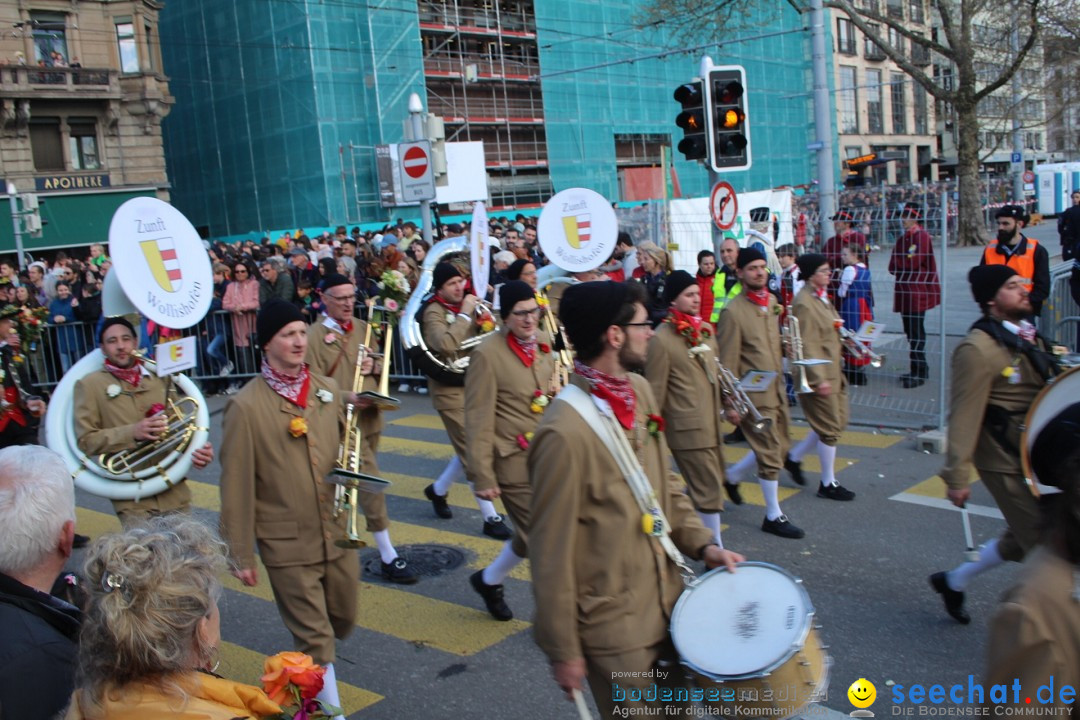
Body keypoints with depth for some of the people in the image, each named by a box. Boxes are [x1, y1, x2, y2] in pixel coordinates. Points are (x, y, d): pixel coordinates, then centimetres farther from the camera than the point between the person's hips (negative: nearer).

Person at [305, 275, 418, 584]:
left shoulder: (362, 328, 8)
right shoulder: (315, 336, -11)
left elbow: (380, 365, 18)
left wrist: (374, 367, -5)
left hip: (371, 418, 7)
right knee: (371, 485, -9)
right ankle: (388, 558, -2)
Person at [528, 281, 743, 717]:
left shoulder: (639, 390, 0)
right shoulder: (566, 431, -27)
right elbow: (551, 551, -20)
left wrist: (701, 544, 3)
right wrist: (563, 650, -12)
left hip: (667, 597, 8)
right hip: (614, 625, -8)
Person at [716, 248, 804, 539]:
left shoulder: (772, 301, 7)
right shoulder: (733, 311, -17)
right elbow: (728, 362, -16)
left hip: (776, 390, 8)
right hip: (754, 395, -8)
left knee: (778, 448, 18)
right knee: (770, 454, 0)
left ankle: (731, 476, 38)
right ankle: (773, 516, 15)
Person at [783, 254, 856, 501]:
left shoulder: (821, 297, 10)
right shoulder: (804, 304, -20)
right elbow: (807, 346, -23)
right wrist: (819, 379, -23)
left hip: (833, 371, 10)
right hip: (818, 375, -10)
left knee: (838, 422, 16)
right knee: (830, 428, 0)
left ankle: (794, 457, 29)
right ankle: (828, 484, 14)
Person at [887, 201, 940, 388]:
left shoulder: (922, 236, -11)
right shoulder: (903, 238, 17)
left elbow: (912, 263, -18)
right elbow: (893, 266, 15)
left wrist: (896, 264, -3)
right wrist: (897, 268, -4)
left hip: (917, 293, -9)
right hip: (905, 292, 9)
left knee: (916, 333, -8)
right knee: (911, 331, 13)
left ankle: (919, 373, -5)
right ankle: (920, 369, 22)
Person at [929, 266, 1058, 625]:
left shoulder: (1026, 334, 8)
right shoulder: (978, 349, -21)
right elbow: (965, 416, -23)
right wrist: (957, 476, -22)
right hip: (1007, 463, -9)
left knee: (1024, 539, 19)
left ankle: (954, 580, 34)